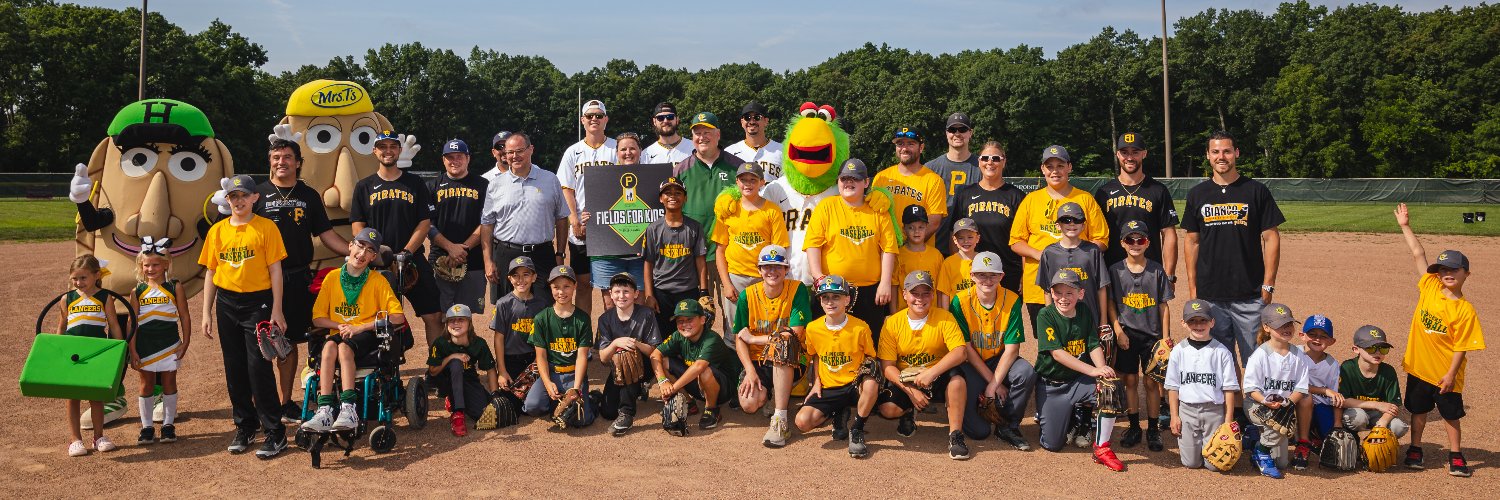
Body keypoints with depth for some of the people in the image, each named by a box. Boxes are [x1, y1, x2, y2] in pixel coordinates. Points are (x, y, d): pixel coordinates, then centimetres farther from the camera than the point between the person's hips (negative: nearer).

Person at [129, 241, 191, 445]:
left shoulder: (174, 288, -1)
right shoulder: (137, 292, 2)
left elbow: (185, 317, 0)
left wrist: (185, 343, -4)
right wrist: (132, 350, -3)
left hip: (169, 344, -1)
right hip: (145, 345, 1)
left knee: (169, 383, 7)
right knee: (146, 384, 8)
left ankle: (168, 424, 16)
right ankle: (147, 427, 16)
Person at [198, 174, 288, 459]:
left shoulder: (266, 227, -4)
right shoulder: (217, 231, 8)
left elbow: (275, 270, -4)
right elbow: (210, 273, 11)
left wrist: (276, 310, -9)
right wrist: (207, 313, 7)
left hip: (257, 302, -4)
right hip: (226, 304, 5)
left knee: (259, 367, -7)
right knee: (234, 369, 9)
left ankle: (274, 432, -1)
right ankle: (245, 427, 22)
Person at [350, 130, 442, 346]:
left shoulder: (415, 183, 8)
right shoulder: (364, 186, 10)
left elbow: (425, 223, 3)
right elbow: (357, 227, 4)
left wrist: (406, 253, -10)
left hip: (413, 261, 0)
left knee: (433, 315, -4)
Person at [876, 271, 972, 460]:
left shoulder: (944, 318, -9)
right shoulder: (893, 323, -7)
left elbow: (960, 352, -22)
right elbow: (887, 366, -8)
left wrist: (931, 373, -34)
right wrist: (910, 390, -22)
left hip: (937, 380, -1)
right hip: (905, 381, 1)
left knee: (957, 379, -33)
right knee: (887, 408, -26)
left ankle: (955, 435, -17)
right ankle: (909, 413, 14)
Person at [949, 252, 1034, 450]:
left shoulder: (1012, 300, -10)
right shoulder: (961, 301, -14)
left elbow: (1012, 348, -13)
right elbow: (966, 349, -13)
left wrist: (994, 384, -22)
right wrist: (994, 382, -16)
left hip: (1000, 360, 3)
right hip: (970, 364, -2)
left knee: (1027, 373, -31)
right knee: (979, 431, -17)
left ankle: (1008, 426, -8)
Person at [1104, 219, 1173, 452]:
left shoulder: (1157, 270, -1)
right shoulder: (1115, 270, 0)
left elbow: (1163, 306, 2)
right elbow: (1111, 304, 3)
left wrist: (1166, 336, -2)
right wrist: (1118, 331, -7)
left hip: (1152, 334, 0)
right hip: (1127, 335, 0)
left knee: (1152, 382, 3)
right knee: (1130, 381, 6)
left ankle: (1153, 430, 14)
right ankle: (1134, 427, 18)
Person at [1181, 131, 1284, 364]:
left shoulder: (1256, 191, 2)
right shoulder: (1197, 194, 9)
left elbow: (1271, 238, 1)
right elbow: (1192, 241, 11)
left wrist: (1268, 285, -6)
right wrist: (1192, 287, 5)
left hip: (1250, 295, -2)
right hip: (1209, 295, 2)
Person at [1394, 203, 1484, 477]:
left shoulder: (1465, 310, -14)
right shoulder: (1429, 287, -3)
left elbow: (1461, 346, -13)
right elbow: (1419, 255, -2)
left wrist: (1451, 374, -17)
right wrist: (1405, 226, -1)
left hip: (1444, 373, -3)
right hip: (1418, 367, 3)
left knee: (1450, 415, 10)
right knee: (1418, 411, 15)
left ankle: (1456, 455, 24)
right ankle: (1415, 449, 27)